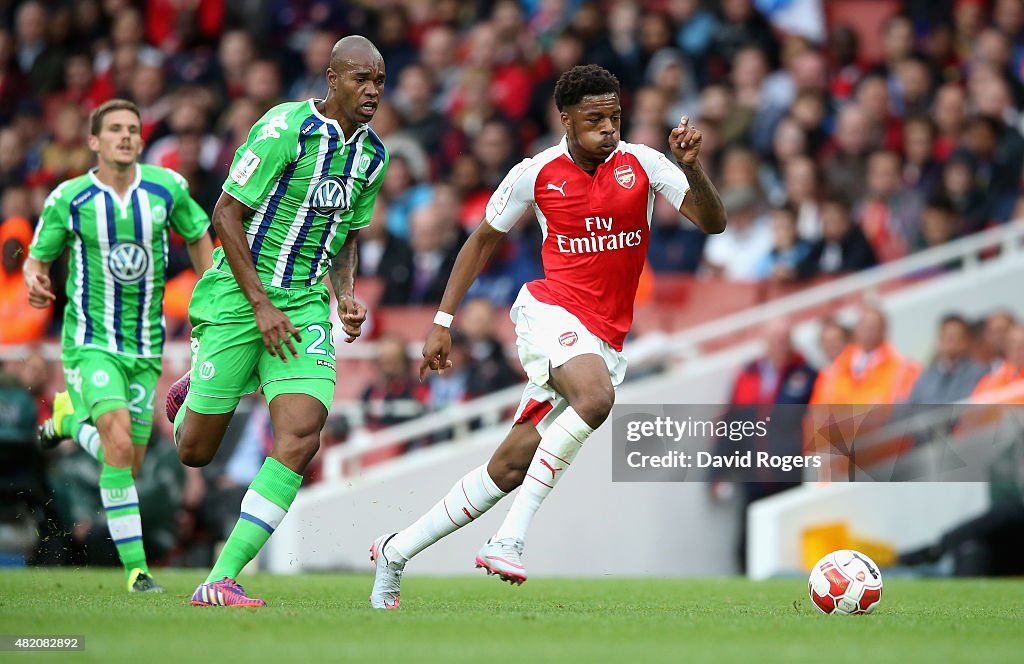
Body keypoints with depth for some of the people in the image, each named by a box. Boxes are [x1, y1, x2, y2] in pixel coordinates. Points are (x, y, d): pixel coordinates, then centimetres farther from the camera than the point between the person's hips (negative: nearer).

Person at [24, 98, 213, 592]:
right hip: (90, 342, -4)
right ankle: (135, 567, -15)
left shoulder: (167, 188, -3)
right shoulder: (67, 200, -8)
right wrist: (34, 280, -20)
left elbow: (198, 236, 14)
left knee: (129, 465, 7)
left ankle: (70, 416, 38)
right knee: (119, 444, -24)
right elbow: (37, 258, 5)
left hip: (145, 346, 4)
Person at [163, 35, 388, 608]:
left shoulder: (373, 154, 7)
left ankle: (221, 580, -14)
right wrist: (261, 306, -16)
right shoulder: (288, 127, -15)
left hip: (306, 303, 5)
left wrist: (346, 295, 4)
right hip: (237, 297, -5)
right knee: (195, 452, 3)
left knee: (302, 436, -18)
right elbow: (227, 214, -13)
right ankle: (192, 393, 42)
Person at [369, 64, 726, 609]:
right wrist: (443, 320, 12)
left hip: (606, 338, 3)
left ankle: (396, 553, 16)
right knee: (596, 396, -36)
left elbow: (712, 222, -4)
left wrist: (691, 169, -23)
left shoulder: (641, 164, 2)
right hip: (550, 309, -3)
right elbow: (483, 239, 13)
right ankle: (509, 539, -34)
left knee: (510, 467, 2)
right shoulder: (536, 174, 0)